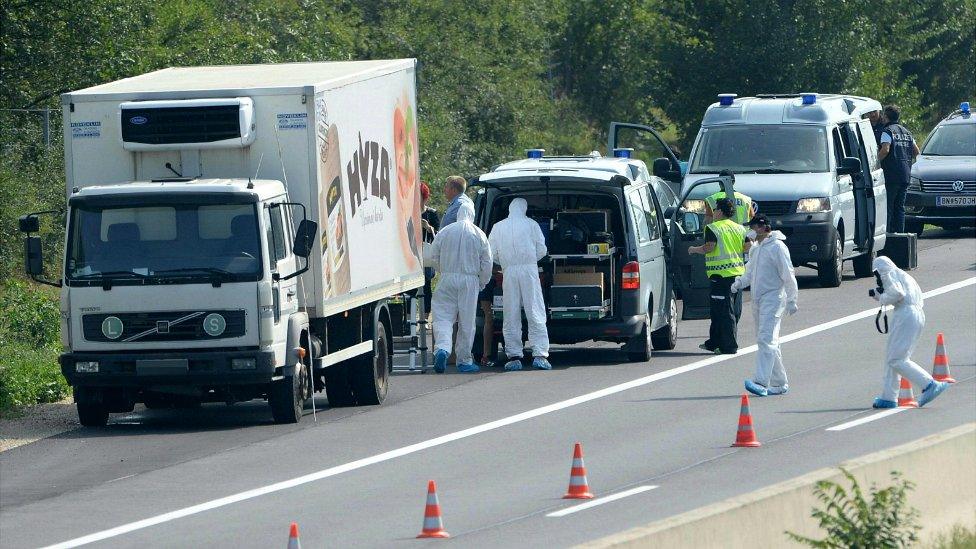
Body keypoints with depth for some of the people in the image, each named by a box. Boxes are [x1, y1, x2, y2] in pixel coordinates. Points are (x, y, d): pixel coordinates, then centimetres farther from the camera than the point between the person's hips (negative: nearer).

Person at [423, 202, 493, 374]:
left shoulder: (445, 232, 2)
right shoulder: (479, 235, 2)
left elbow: (432, 258, 7)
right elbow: (487, 264, 3)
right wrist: (481, 284, 16)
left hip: (447, 281, 0)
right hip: (470, 281, 0)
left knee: (443, 317, -1)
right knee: (467, 321, 8)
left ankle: (442, 348, -26)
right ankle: (464, 361, 14)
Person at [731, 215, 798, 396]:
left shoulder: (777, 248, -10)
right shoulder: (755, 250, 16)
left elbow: (788, 276, -10)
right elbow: (750, 272, 24)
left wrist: (791, 300, -12)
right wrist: (739, 282, 4)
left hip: (773, 299, -9)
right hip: (757, 300, 9)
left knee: (766, 339, -18)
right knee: (765, 342, 11)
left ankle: (761, 382, -28)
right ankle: (780, 383, 19)